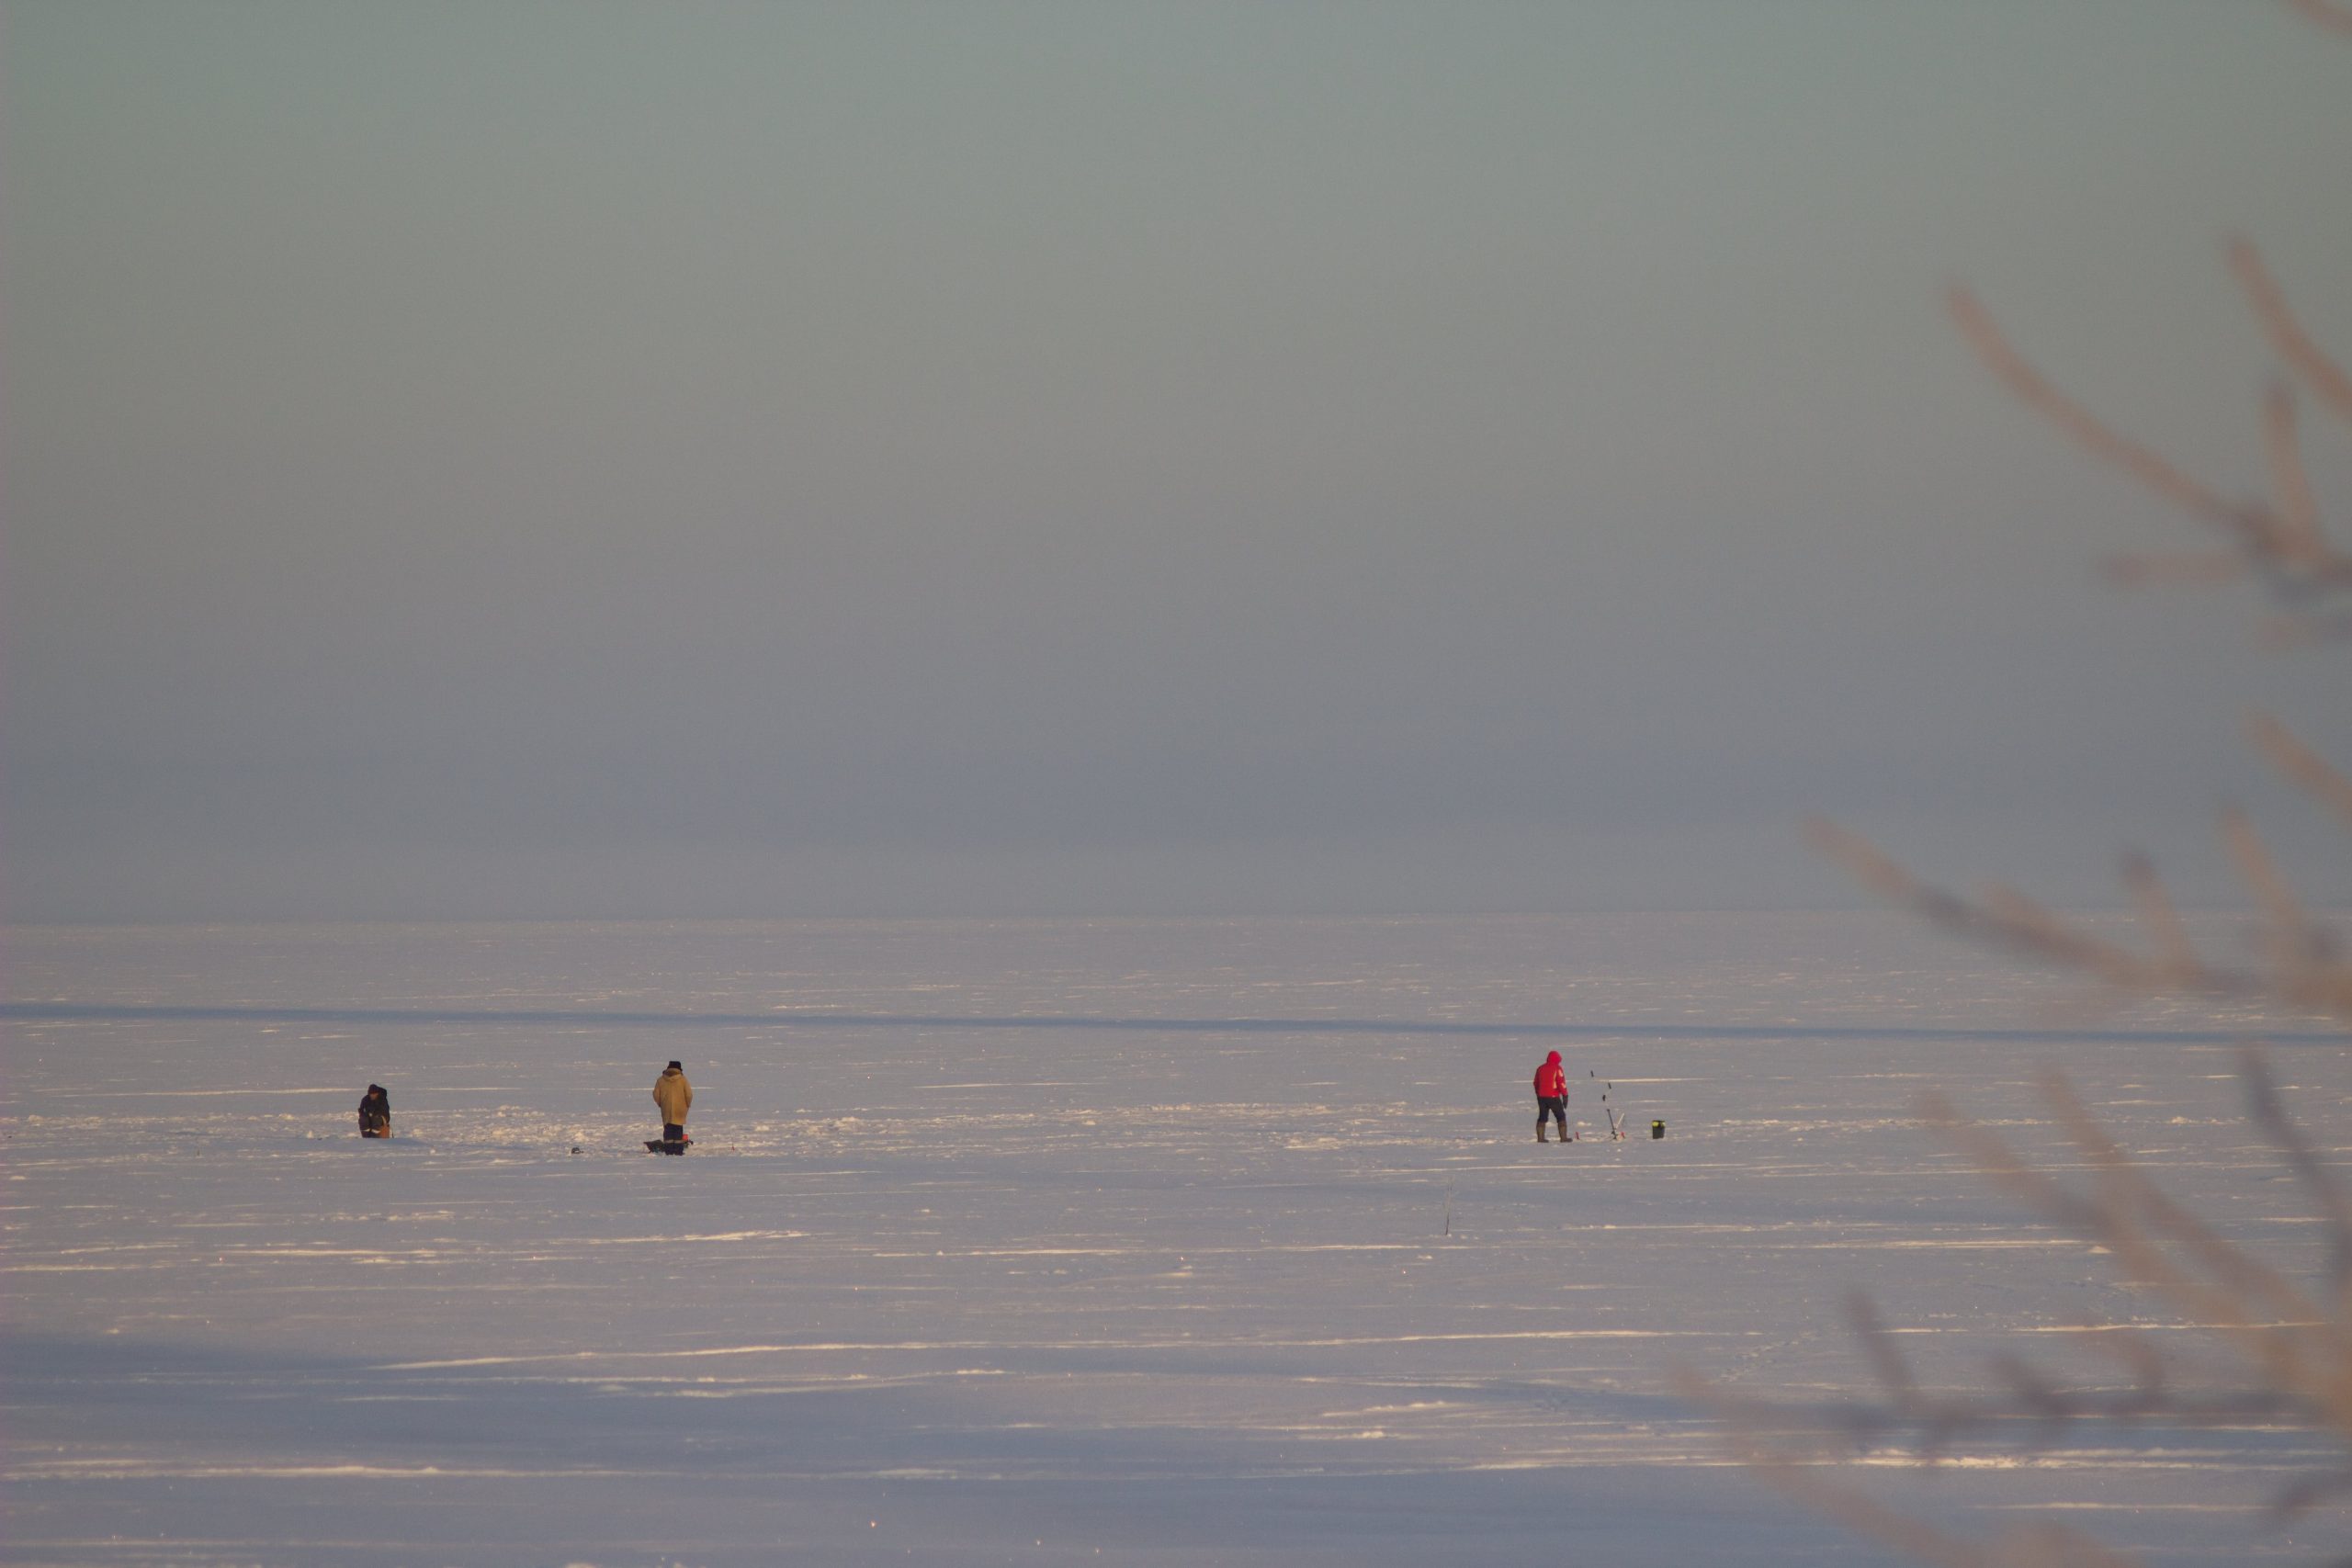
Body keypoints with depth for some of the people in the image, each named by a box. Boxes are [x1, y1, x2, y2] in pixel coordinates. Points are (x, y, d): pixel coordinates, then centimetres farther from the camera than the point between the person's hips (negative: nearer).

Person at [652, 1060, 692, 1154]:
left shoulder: (660, 1080, 0)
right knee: (678, 1129, 3)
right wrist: (687, 1104, 10)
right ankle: (678, 1150, 1)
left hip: (666, 1110, 1)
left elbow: (656, 1095, 2)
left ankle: (669, 1150, 3)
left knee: (668, 1129, 7)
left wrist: (660, 1104, 18)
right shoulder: (682, 1080, -6)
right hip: (679, 1110, -1)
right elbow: (689, 1094, -6)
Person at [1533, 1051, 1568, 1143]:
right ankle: (1563, 1137, -1)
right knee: (1561, 1116, 4)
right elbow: (1561, 1083, -14)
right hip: (1553, 1097, -5)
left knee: (1542, 1117, 12)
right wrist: (1565, 1096, -11)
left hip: (1542, 1097, 5)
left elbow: (1536, 1083, 16)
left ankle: (1540, 1137, 9)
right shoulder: (1557, 1069, -8)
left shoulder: (1540, 1069, 10)